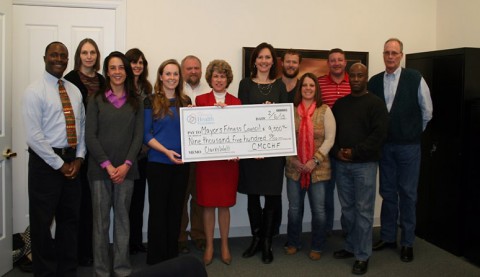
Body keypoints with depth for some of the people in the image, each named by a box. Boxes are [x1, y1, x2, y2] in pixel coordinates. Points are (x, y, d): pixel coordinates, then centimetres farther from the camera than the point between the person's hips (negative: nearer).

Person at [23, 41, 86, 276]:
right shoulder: (35, 91, -8)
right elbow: (34, 135, -15)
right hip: (45, 162, -6)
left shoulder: (74, 91, 11)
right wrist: (59, 164, -14)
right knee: (42, 222, 4)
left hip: (72, 162, 6)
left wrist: (78, 158, -1)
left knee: (70, 219, 14)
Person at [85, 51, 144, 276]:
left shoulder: (136, 102, 9)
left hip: (126, 169, 1)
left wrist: (126, 165, -10)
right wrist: (108, 165, -11)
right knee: (100, 220, 3)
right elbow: (90, 136, -2)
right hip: (100, 168, -1)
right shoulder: (96, 100, 4)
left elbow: (138, 136, 3)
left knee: (122, 218, 6)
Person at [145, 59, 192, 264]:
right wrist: (166, 151, -19)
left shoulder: (186, 101, 9)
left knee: (176, 209, 11)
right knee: (158, 209, 4)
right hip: (158, 163, -3)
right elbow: (146, 134, -7)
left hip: (182, 163, 4)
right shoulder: (151, 101, -2)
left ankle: (172, 254, 24)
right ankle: (156, 257, 17)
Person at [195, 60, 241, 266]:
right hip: (206, 158, -1)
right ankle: (209, 246, 19)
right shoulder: (201, 99, 2)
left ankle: (225, 246, 22)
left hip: (229, 158, 1)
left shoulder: (236, 102, 7)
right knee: (208, 203, 6)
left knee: (224, 204, 9)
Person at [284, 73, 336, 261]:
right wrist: (292, 159, -8)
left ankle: (317, 247, 23)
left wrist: (314, 161, -13)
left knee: (318, 210, 6)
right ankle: (293, 243, 29)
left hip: (318, 168, -2)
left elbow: (329, 139, -7)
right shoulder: (291, 110, 3)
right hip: (294, 168, 2)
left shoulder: (325, 111, -2)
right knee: (294, 208, 12)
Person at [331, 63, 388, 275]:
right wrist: (336, 151, -4)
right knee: (347, 208, 10)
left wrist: (355, 152, -16)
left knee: (363, 210, -2)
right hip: (341, 164, 5)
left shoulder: (375, 103, -2)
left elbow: (379, 134, -11)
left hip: (364, 164, -5)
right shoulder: (340, 103, 13)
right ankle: (351, 246, 24)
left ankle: (362, 255, 6)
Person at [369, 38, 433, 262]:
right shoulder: (374, 82, 2)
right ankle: (387, 237, 24)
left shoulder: (415, 78, -6)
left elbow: (426, 111, 2)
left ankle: (407, 242, 16)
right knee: (387, 192, 12)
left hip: (408, 146, -3)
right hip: (384, 145, 3)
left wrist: (414, 132, 9)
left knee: (407, 193, 4)